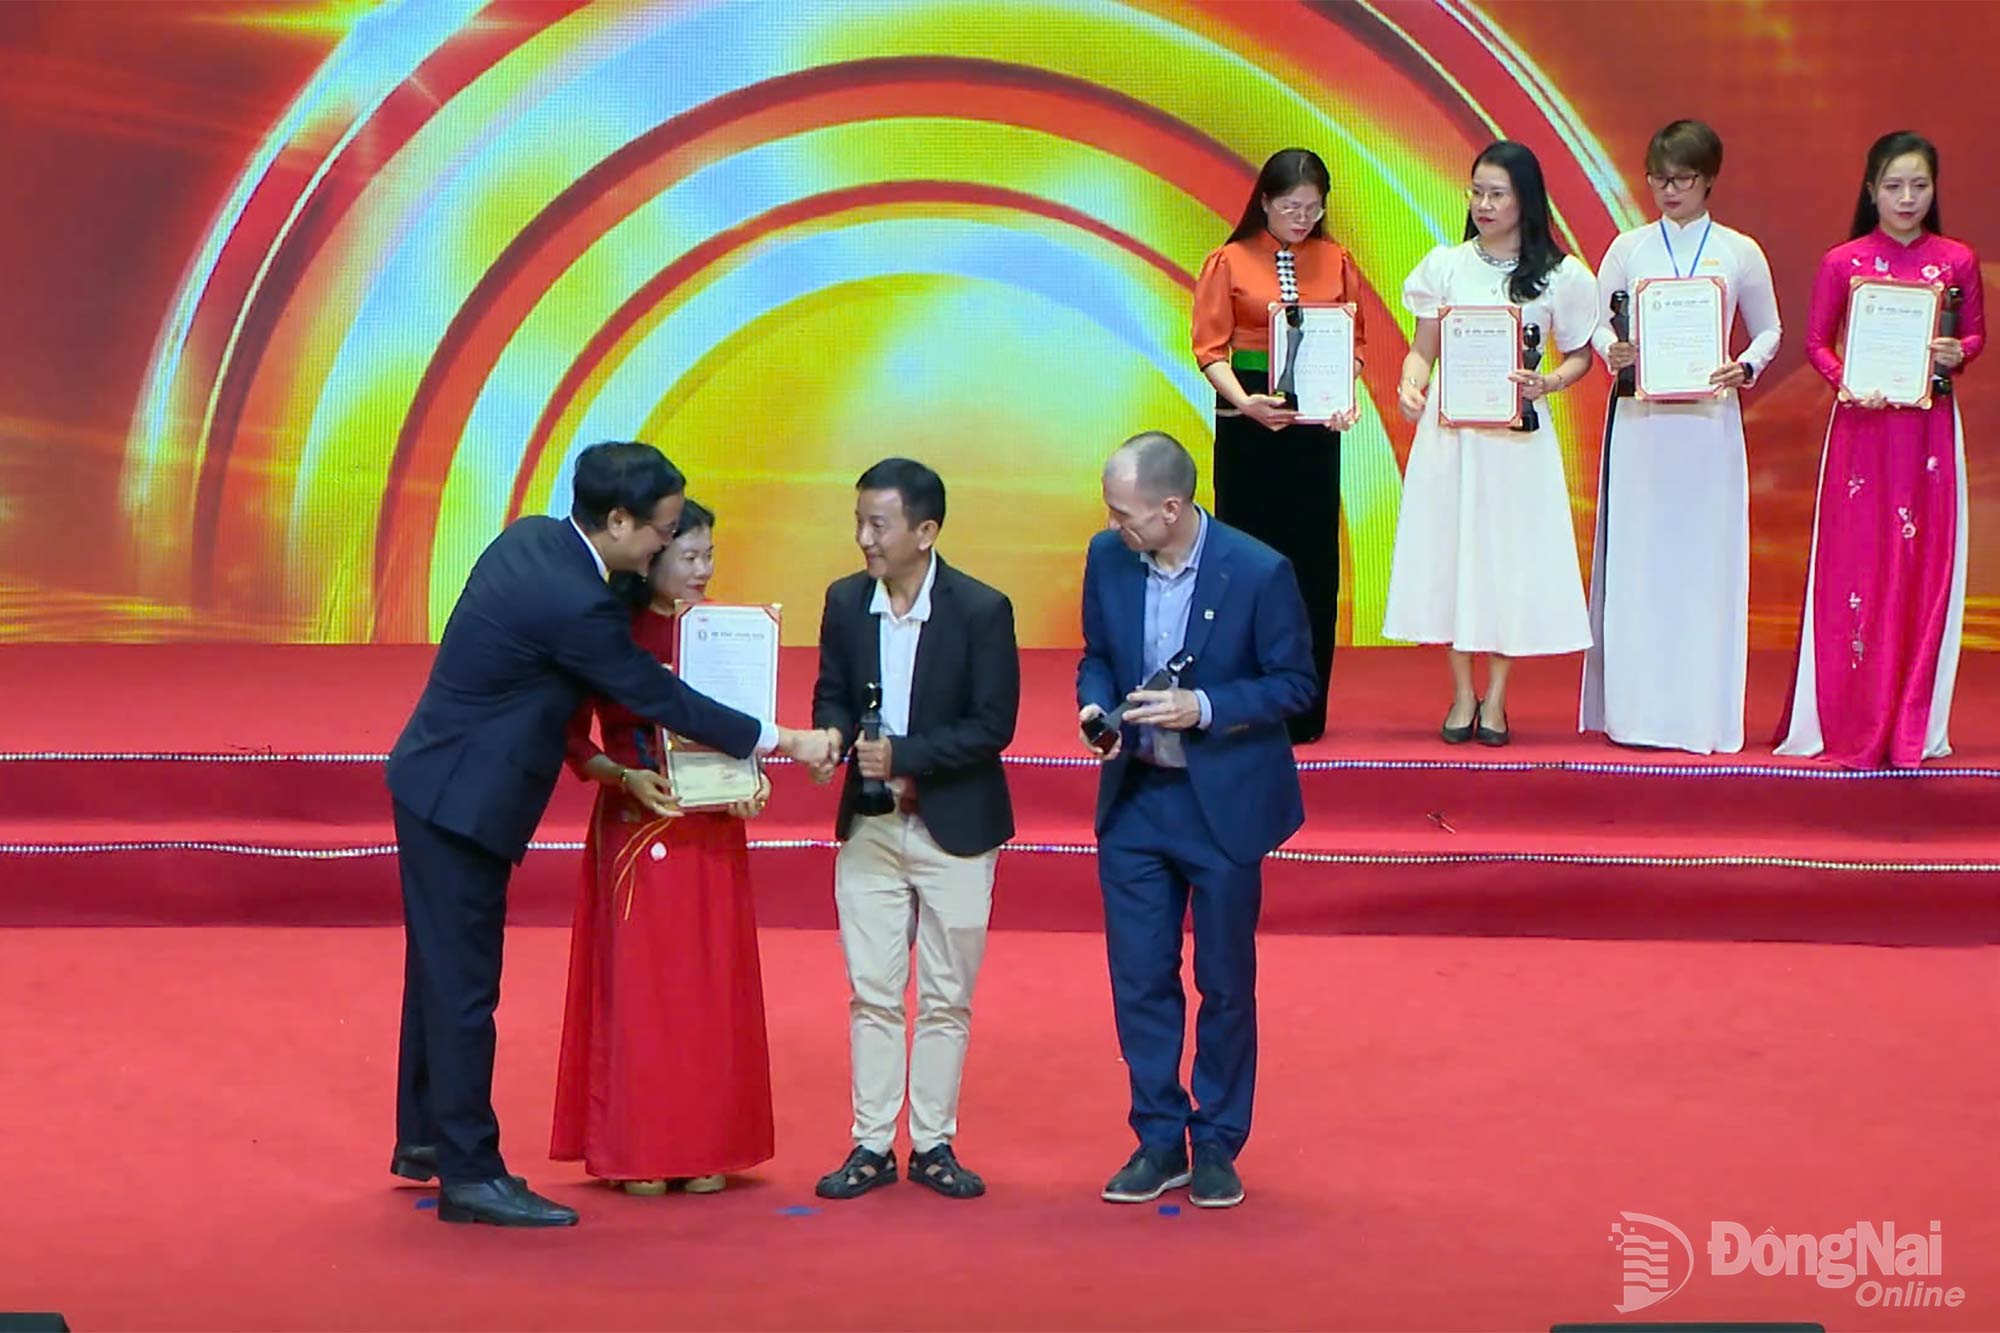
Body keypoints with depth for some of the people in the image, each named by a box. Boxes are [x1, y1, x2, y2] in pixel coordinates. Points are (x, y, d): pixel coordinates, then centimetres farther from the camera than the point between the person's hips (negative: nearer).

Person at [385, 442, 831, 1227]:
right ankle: (471, 1174, 5)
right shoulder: (576, 605, -25)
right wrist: (781, 741, -7)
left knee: (442, 969, 19)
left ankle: (423, 1138, 32)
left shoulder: (529, 538, 2)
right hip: (464, 802, -10)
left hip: (432, 783, 10)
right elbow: (662, 700, -16)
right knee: (466, 985, -2)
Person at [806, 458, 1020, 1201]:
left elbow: (993, 725, -14)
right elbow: (832, 694, 9)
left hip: (954, 828, -3)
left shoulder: (982, 610, -13)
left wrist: (903, 755, -23)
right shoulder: (845, 602, 0)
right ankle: (871, 1145, 13)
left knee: (946, 999, 6)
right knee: (871, 994, 6)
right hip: (868, 829, 3)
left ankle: (935, 1145, 16)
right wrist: (832, 734, -15)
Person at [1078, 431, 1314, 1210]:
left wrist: (1203, 708, -23)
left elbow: (1296, 683, -10)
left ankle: (1217, 1145, 22)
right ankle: (1159, 1141, 20)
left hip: (1224, 802, -4)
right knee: (1139, 978, 7)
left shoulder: (1258, 572, -18)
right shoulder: (1107, 558, -4)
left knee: (1226, 982, 9)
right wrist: (1096, 705, -11)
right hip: (1134, 799, 4)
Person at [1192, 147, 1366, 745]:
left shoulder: (1335, 263, 8)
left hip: (1315, 427, 2)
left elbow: (1353, 342, 7)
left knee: (1312, 563, 2)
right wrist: (1243, 401, -22)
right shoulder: (1230, 262, 1)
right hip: (1248, 426, -2)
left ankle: (1304, 708, 8)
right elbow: (1209, 348, -5)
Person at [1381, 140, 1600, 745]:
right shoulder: (1444, 265, 5)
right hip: (1449, 428, 1)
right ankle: (1462, 694, 14)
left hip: (1518, 431, -1)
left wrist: (1550, 383, -12)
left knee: (1512, 551, 1)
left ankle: (1496, 697, 12)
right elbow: (1422, 349, 8)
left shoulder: (1559, 275, 1)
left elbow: (1579, 355, 8)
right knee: (1451, 549, 3)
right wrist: (1410, 385, -12)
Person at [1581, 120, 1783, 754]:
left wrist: (1745, 368, -8)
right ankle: (1634, 708, 3)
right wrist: (1612, 351, -11)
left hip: (1708, 420, 0)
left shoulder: (1740, 252, 6)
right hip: (1639, 421, 1)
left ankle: (1703, 709, 4)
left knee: (1705, 558, -1)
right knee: (1635, 559, -1)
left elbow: (1769, 331, 12)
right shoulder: (1628, 248, 7)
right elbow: (1597, 323, 10)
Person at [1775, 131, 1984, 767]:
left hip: (1930, 426, 1)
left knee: (1925, 568, 2)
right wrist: (1845, 382, -12)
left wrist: (1957, 354, -10)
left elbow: (1976, 334, 11)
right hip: (1862, 425, -1)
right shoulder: (1842, 262, 0)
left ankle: (1914, 725, 9)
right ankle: (1852, 721, 8)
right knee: (1856, 565, 1)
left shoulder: (1957, 261, 2)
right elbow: (1817, 343, 5)